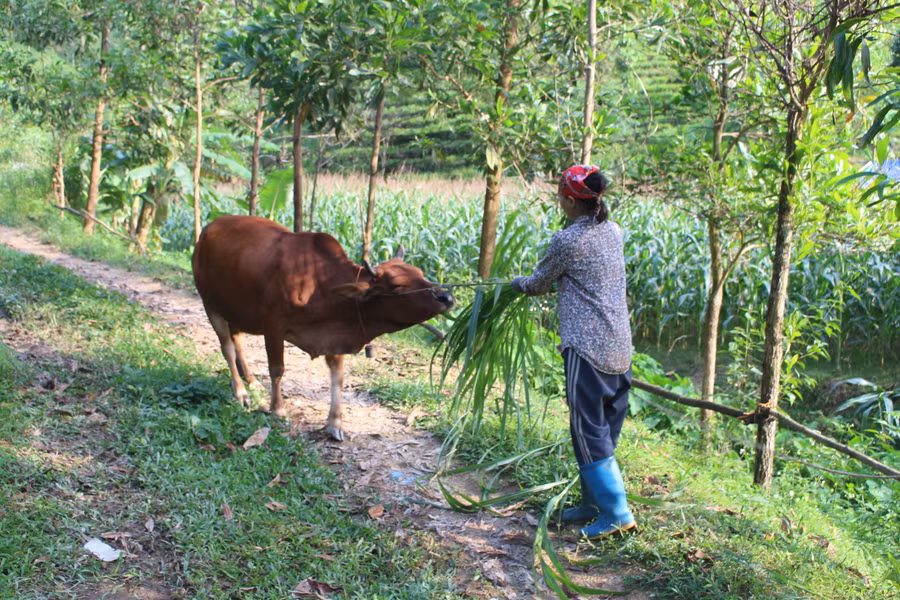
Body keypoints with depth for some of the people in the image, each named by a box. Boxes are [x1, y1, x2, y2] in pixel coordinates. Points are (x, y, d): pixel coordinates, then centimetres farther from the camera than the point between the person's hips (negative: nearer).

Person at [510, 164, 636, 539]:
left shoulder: (567, 241, -12)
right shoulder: (613, 233, 10)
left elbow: (539, 284, 2)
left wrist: (518, 283, 24)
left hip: (588, 348, -8)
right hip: (620, 347, 8)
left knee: (589, 430, -1)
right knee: (605, 429, 14)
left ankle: (616, 512, 1)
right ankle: (593, 503, 24)